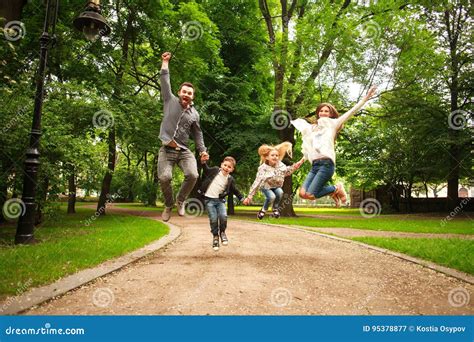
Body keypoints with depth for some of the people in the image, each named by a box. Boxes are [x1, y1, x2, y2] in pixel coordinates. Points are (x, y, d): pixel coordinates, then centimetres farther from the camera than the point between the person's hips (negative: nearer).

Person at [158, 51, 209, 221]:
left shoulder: (194, 114, 12)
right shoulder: (170, 100, 6)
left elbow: (197, 134, 18)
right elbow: (165, 81, 6)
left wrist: (202, 150, 9)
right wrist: (165, 62, 10)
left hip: (184, 150, 2)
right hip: (167, 149, -2)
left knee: (192, 175, -21)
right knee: (164, 177, -20)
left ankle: (180, 201, 6)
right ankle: (168, 205, 9)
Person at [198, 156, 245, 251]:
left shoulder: (230, 179, 0)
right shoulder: (215, 170, -4)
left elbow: (235, 190, 9)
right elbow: (206, 170, 3)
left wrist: (242, 198, 0)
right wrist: (203, 161, -15)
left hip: (220, 200, 2)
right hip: (209, 199, -1)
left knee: (223, 216, -16)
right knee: (213, 219, -5)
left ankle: (222, 232, 12)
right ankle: (215, 237, 17)